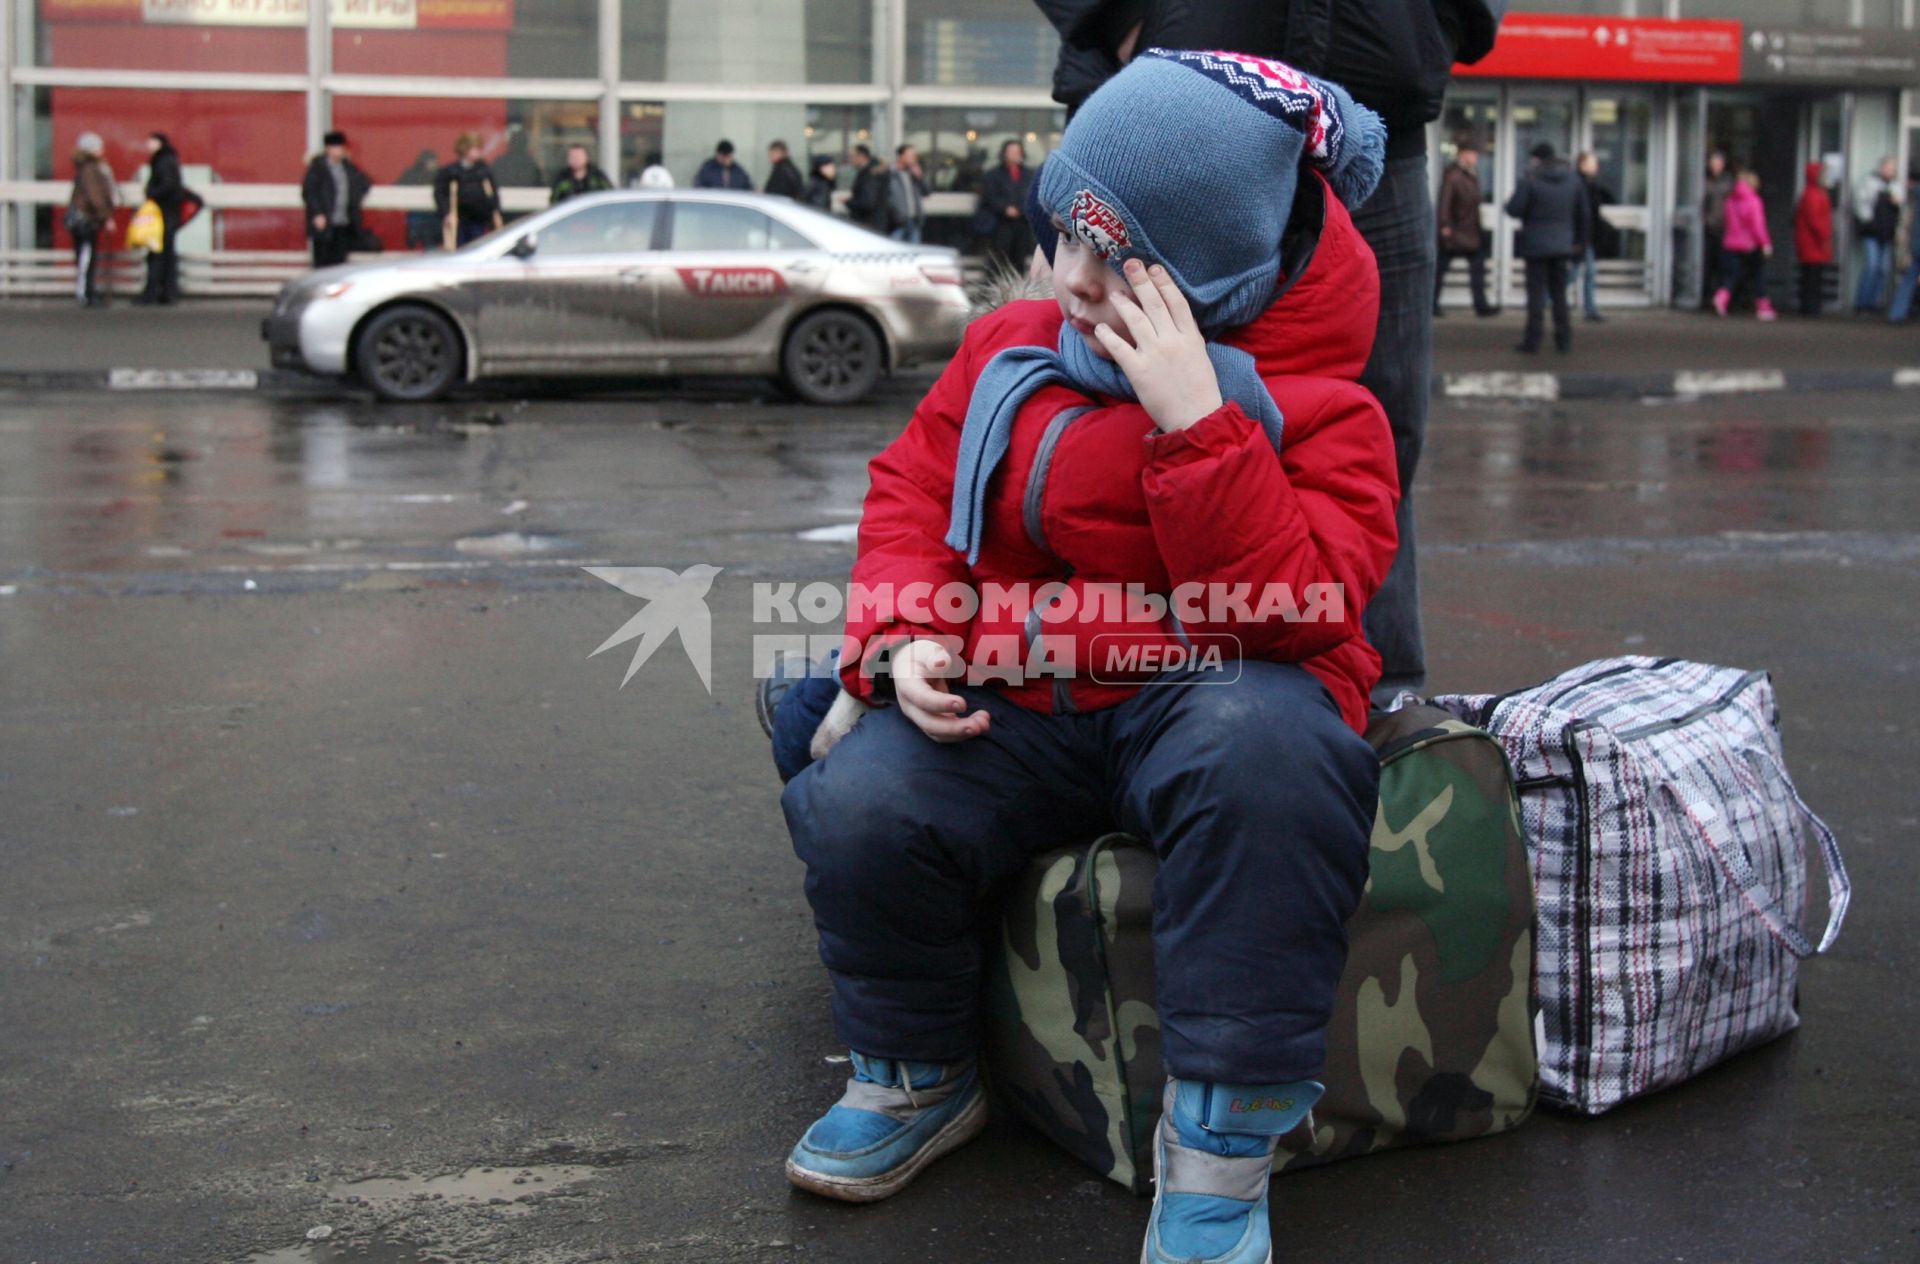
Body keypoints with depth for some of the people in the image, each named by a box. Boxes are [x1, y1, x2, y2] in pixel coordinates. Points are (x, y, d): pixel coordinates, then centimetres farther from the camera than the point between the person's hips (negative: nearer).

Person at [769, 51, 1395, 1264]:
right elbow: (911, 490, 14)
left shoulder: (1316, 408, -7)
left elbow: (1298, 610, -20)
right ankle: (919, 1080, 5)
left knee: (1267, 749, -42)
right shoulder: (1012, 349, 9)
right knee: (859, 805, -27)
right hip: (1018, 703, 4)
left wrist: (1194, 422, -27)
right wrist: (905, 639, -6)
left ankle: (1220, 1148, -29)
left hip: (1209, 697, -4)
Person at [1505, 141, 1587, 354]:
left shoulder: (1531, 181, -13)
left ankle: (1532, 342, -1)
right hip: (1562, 244, 5)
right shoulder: (1573, 180, 5)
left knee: (1536, 293, -1)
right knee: (1559, 293, 14)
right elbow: (1582, 214, 9)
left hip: (1536, 245, -5)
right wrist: (1580, 241, 18)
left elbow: (1513, 209, -16)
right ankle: (1564, 339, 14)